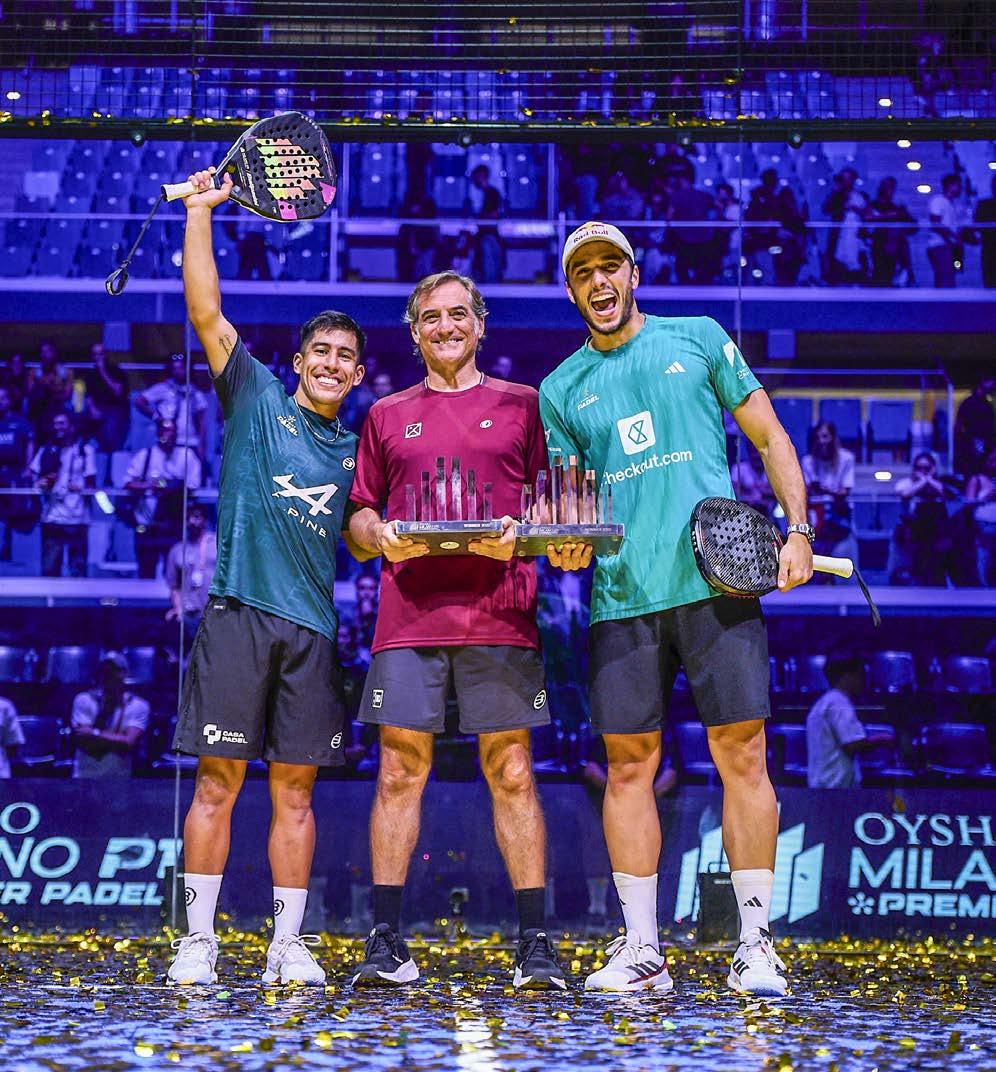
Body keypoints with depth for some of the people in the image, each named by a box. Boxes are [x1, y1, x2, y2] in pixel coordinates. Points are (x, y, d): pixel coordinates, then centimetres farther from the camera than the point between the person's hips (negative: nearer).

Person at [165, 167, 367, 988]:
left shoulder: (356, 448, 16)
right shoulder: (256, 398, 8)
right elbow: (206, 313, 0)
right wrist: (200, 213, -4)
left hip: (311, 625, 3)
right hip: (239, 611, -3)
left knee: (296, 789, 5)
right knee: (219, 781, -3)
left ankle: (289, 944, 9)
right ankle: (199, 940, 2)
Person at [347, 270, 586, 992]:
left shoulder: (522, 404, 14)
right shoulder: (387, 415, 18)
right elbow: (360, 514, 19)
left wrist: (520, 536, -9)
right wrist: (379, 537, -3)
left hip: (501, 615, -1)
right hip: (409, 615, 2)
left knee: (512, 774, -3)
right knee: (400, 772, -2)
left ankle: (536, 945, 0)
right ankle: (387, 944, 1)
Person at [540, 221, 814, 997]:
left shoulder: (699, 340, 9)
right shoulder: (560, 391, 13)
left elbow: (770, 438, 11)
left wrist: (798, 530, 0)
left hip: (718, 580, -2)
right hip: (622, 595, 2)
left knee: (741, 755, -5)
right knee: (630, 765, 1)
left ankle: (756, 945, 1)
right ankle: (642, 951, 7)